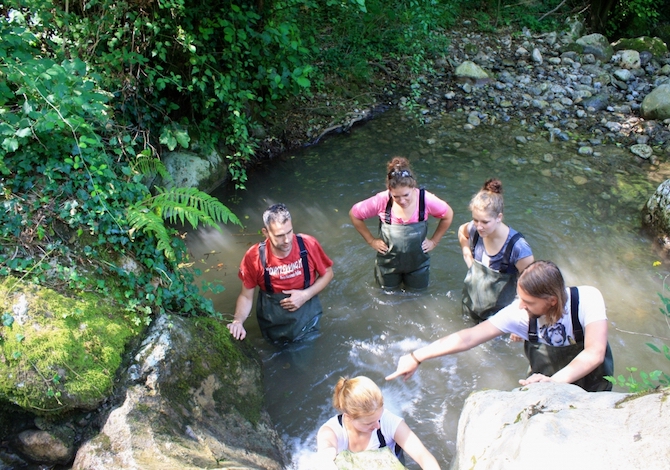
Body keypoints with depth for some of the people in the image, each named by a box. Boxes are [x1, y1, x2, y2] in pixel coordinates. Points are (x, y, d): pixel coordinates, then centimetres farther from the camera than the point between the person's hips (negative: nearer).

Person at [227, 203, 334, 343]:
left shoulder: (309, 245, -22)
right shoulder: (253, 257, -22)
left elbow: (327, 273, -5)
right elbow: (246, 296, -10)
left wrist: (306, 295, -20)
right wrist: (238, 321, -28)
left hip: (306, 311, 0)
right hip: (272, 320, 0)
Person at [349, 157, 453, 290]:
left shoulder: (425, 199, -26)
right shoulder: (381, 200, -28)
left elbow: (448, 215, -6)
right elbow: (354, 214, -11)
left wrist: (434, 241, -5)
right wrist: (371, 241, -8)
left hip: (417, 261, 1)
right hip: (389, 262, -1)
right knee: (389, 289, 23)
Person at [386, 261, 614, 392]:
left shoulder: (587, 300, -30)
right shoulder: (520, 312, -25)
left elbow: (595, 353, -39)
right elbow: (469, 337, -25)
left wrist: (554, 381, -55)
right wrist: (416, 357, -27)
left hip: (589, 384, -2)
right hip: (545, 381, 2)